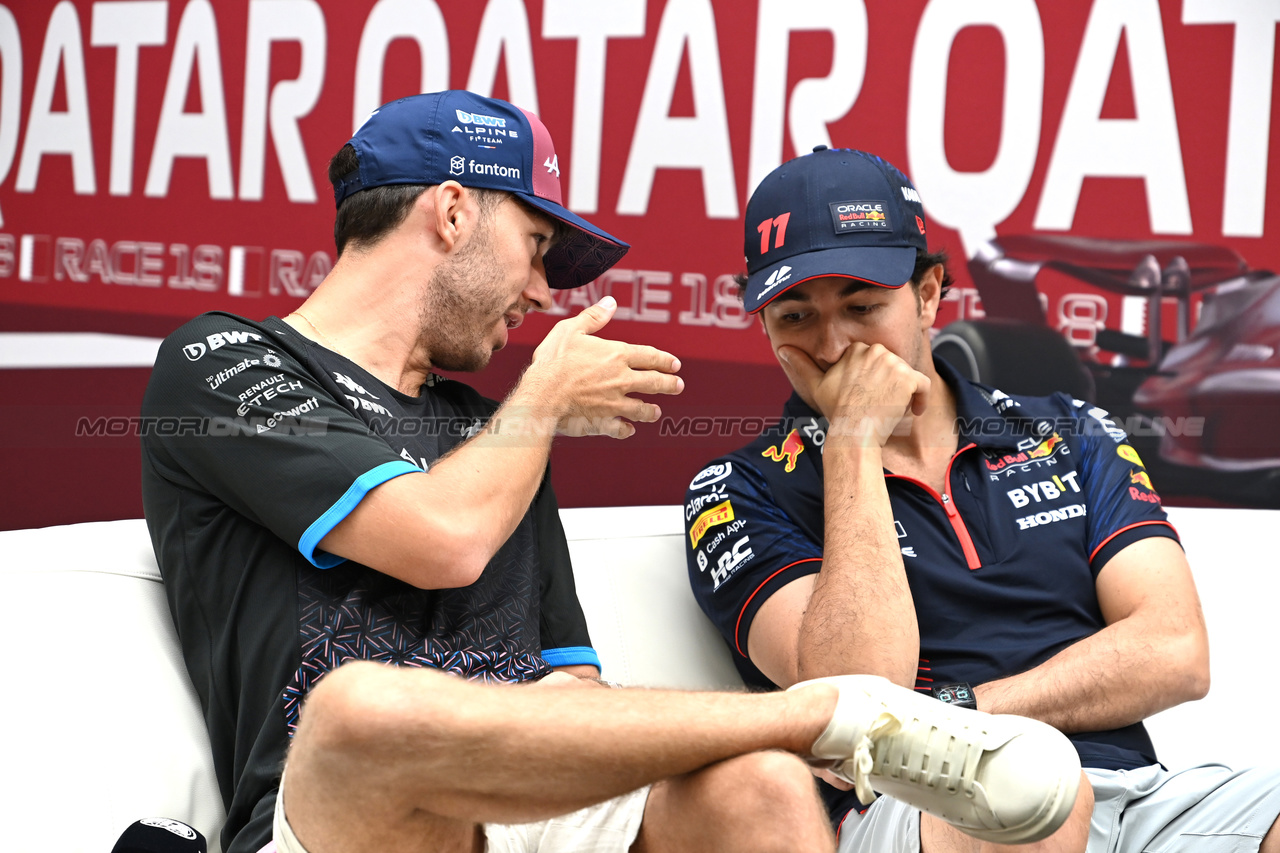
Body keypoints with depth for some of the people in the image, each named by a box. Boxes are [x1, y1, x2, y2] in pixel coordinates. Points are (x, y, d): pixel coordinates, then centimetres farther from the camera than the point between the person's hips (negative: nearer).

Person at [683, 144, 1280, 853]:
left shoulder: (1068, 436, 19)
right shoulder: (741, 494, 8)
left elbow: (1174, 653, 6)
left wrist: (956, 713, -6)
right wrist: (855, 441, -5)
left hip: (1138, 794, 2)